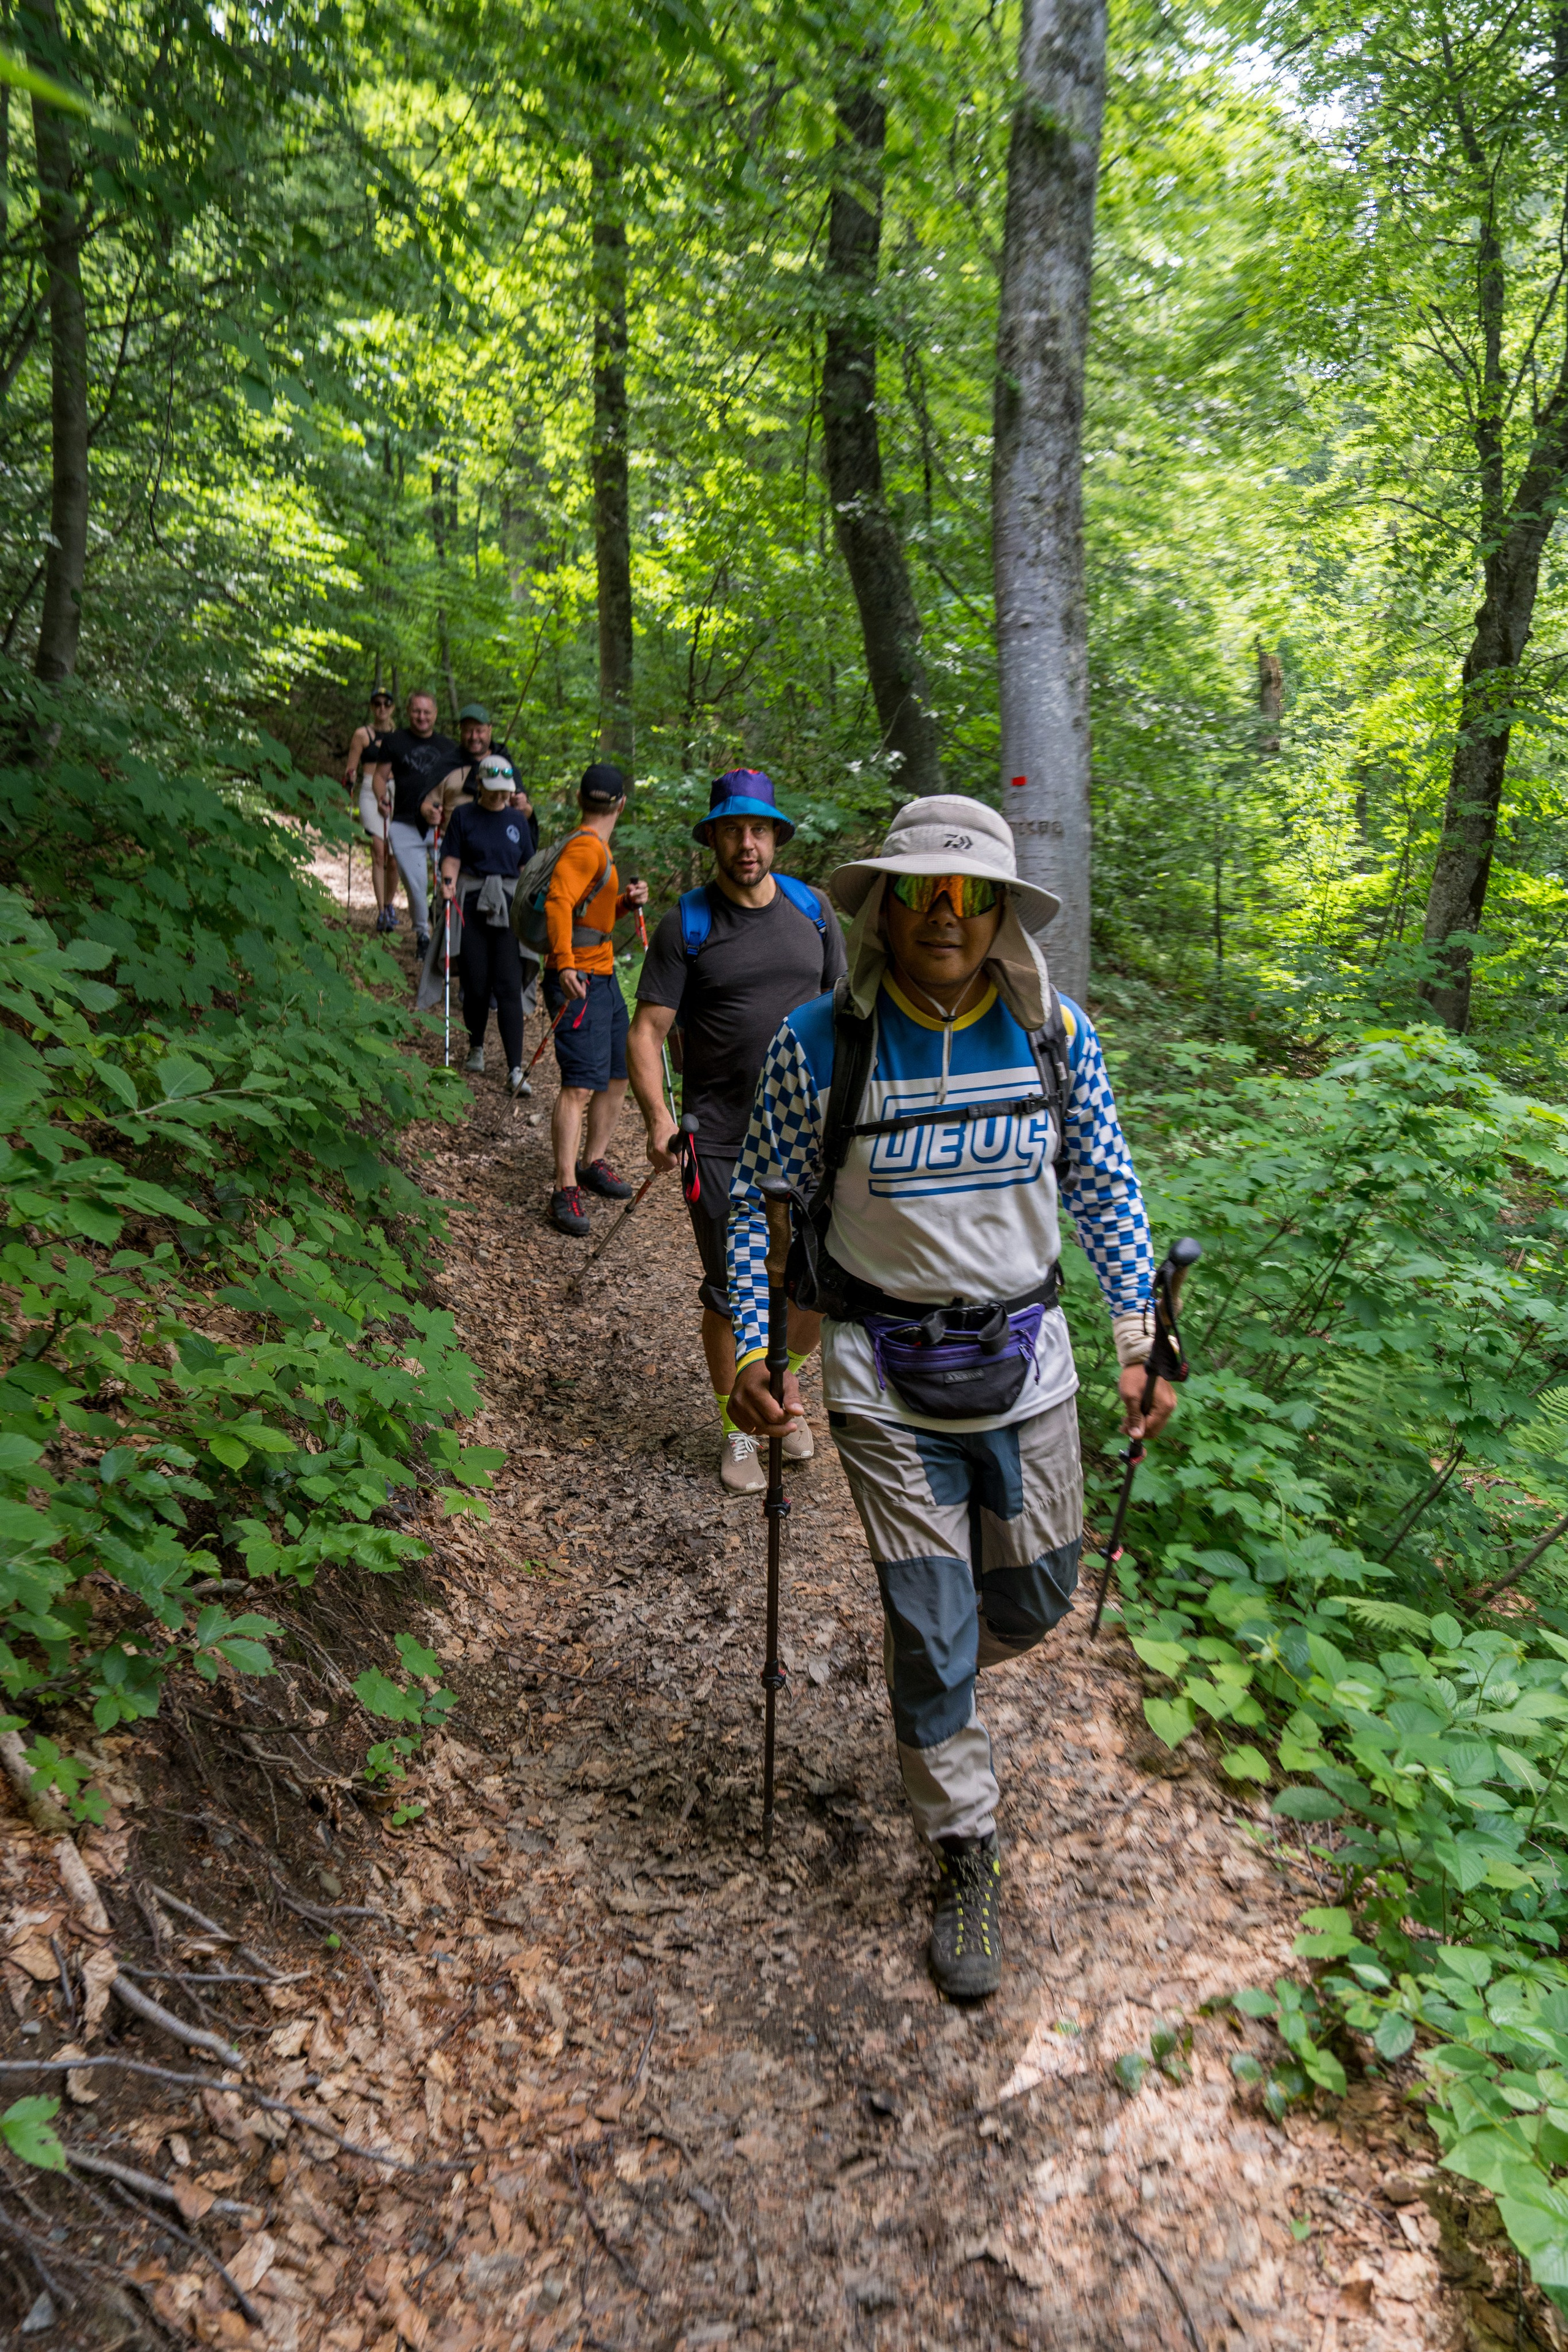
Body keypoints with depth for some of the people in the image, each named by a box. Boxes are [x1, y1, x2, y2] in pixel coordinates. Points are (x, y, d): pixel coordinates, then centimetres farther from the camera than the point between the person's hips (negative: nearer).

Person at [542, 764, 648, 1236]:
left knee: (617, 1077, 16)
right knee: (580, 1085, -15)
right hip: (578, 981, -10)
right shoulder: (586, 847, -12)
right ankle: (566, 1192, -15)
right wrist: (565, 962, -38)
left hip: (604, 976, 10)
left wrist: (627, 902, 9)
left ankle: (593, 1164, 30)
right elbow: (559, 902, -26)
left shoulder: (597, 849, 19)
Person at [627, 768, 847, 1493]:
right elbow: (646, 1032, -5)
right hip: (722, 1141, -3)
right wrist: (658, 1118, -20)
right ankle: (737, 1429, 24)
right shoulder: (686, 924, -2)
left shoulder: (813, 910, 8)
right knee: (731, 1291, 4)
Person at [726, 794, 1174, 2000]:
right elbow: (759, 1200, -3)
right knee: (932, 1624, 3)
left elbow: (1106, 1189, 6)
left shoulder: (1056, 1036, -6)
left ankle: (931, 1684, 52)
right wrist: (750, 1350, -9)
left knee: (1038, 1594, 16)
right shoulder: (820, 1043, -13)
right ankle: (968, 1860, 25)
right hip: (886, 1374, -3)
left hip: (1025, 1359, 3)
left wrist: (1140, 1338, 3)